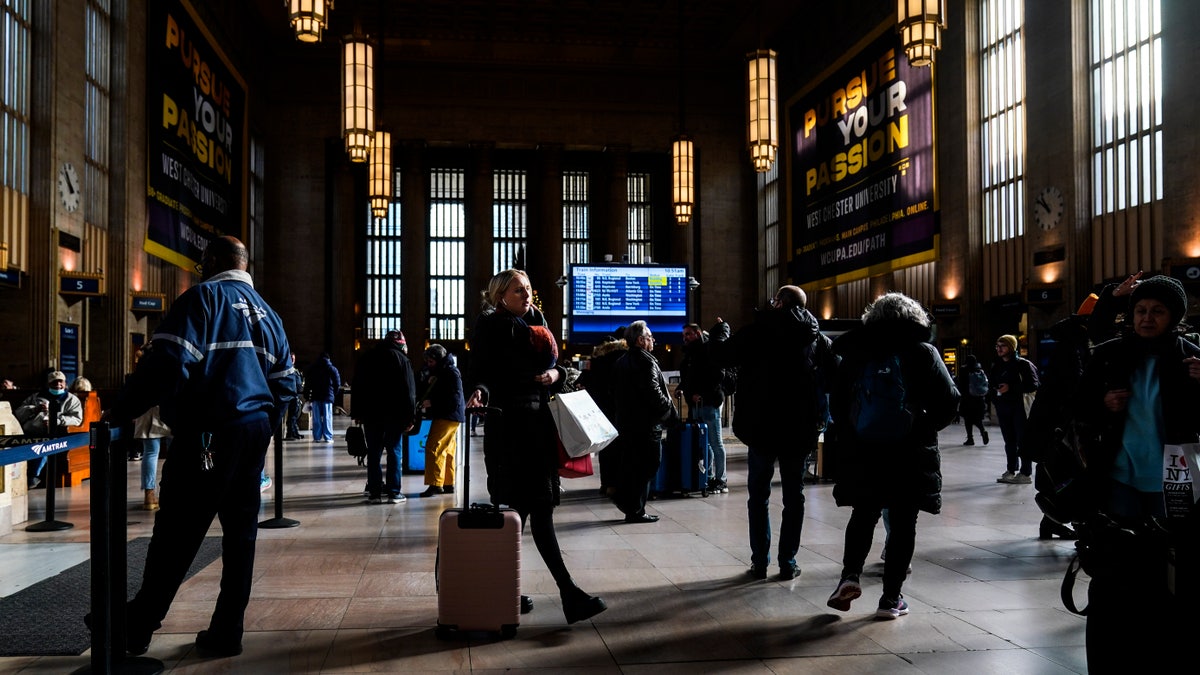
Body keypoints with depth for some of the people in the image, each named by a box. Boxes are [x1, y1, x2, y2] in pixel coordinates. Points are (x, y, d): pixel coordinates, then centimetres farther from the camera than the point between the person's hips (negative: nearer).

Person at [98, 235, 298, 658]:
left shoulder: (204, 297, -5)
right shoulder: (265, 311, 17)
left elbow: (167, 364, -17)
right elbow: (285, 382, 16)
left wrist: (120, 414, -11)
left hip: (208, 436, -7)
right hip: (254, 433, 7)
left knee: (176, 534, 1)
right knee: (240, 532, 9)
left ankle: (136, 629, 12)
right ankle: (226, 632, 15)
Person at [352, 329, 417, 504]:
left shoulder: (367, 357, 11)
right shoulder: (401, 358, -3)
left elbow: (356, 387, 12)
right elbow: (409, 391, -7)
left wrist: (358, 413, 14)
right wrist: (410, 417, -6)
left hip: (370, 413, 3)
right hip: (394, 413, -3)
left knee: (374, 452, 7)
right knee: (394, 451, 2)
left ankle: (375, 492, 6)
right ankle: (394, 492, 0)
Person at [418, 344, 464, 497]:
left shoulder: (451, 373, -13)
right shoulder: (436, 372, 16)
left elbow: (455, 398, -20)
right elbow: (424, 389, 18)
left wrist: (432, 402, -20)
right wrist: (428, 383, -4)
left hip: (449, 416, -10)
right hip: (442, 416, 10)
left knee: (433, 448, -15)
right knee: (447, 451, 12)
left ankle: (435, 484, -15)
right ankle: (448, 484, 18)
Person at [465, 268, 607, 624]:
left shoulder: (537, 324, 16)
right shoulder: (490, 327, -3)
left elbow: (553, 367, 21)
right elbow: (481, 372, -9)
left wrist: (555, 374, -1)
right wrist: (480, 392, -30)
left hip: (539, 421, 7)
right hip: (508, 425, -7)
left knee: (532, 508, 8)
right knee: (538, 508, -9)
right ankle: (569, 593, -9)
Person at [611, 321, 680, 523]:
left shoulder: (620, 362, 14)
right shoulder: (646, 362, -14)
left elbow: (615, 393, 18)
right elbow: (654, 393, -19)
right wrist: (671, 414, -9)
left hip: (625, 421, 9)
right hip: (645, 423, -9)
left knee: (628, 464, 17)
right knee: (646, 466, -2)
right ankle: (636, 510, 0)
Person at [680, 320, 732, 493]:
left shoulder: (709, 349, -7)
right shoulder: (690, 353, 17)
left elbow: (718, 375, -15)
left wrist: (702, 394, -14)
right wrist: (683, 389, 6)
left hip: (709, 403, -8)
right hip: (695, 404, 8)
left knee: (715, 443, -3)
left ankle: (721, 480, 2)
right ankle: (708, 477, 20)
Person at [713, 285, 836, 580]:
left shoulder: (757, 330, -6)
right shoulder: (817, 338, 2)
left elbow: (722, 355, -1)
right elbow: (833, 376, 2)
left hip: (761, 428, -1)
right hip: (799, 430, 2)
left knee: (759, 495, 10)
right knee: (793, 496, 11)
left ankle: (760, 562, 10)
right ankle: (788, 563, 11)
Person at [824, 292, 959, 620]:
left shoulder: (857, 351, 4)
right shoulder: (923, 351, -2)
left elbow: (837, 400, 4)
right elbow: (949, 400, -7)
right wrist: (925, 428, 7)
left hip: (862, 451, 2)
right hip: (910, 453, -2)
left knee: (863, 515, 17)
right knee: (903, 522, 6)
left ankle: (851, 574, -1)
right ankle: (891, 597, 8)